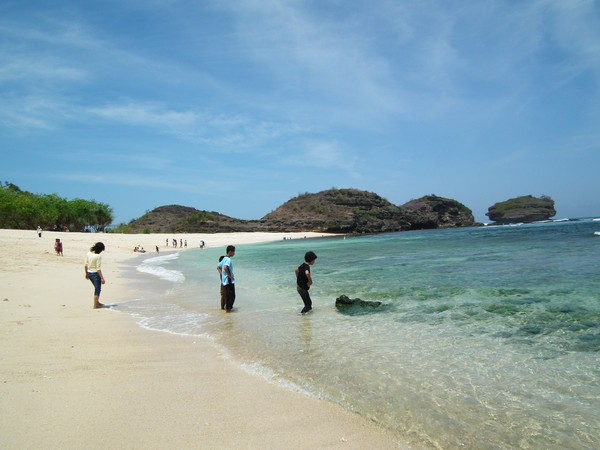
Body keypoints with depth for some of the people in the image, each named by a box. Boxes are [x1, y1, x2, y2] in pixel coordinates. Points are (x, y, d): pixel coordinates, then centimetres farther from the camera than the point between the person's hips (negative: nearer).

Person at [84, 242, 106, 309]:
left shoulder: (88, 254, -1)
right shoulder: (98, 256, -21)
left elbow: (86, 265, 7)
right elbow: (98, 269, -21)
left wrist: (86, 273, 20)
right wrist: (102, 278, -16)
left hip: (89, 273, 8)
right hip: (95, 274, -8)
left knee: (97, 288, 24)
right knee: (97, 289, 8)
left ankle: (97, 302, 33)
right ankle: (95, 305, 15)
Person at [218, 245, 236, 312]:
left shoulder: (224, 259, 10)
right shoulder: (229, 259, -19)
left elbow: (218, 267, 18)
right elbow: (225, 268, -33)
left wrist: (222, 274, 13)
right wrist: (230, 276, -23)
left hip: (224, 281, 9)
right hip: (229, 281, -9)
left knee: (227, 295, 20)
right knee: (231, 296, 1)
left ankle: (228, 307, 30)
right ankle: (228, 309, 6)